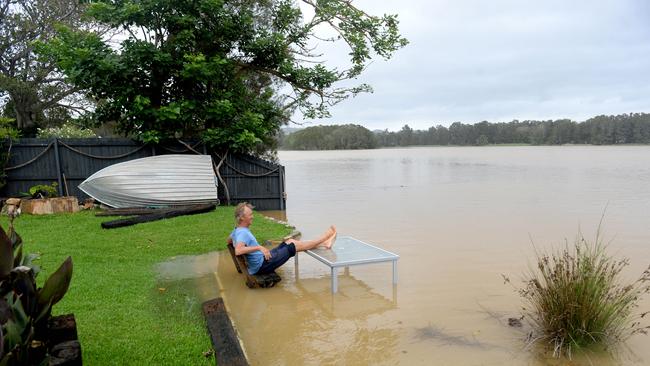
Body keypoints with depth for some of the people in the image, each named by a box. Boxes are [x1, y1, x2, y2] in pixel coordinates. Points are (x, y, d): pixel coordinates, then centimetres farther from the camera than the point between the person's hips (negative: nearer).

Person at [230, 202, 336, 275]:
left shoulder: (236, 231, 7)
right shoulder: (243, 233, -25)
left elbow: (229, 240, 30)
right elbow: (238, 251, -42)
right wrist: (259, 247, -40)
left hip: (262, 260, 10)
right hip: (262, 265, -10)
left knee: (290, 241, 10)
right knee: (294, 246, -5)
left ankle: (324, 243, 12)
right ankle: (324, 238, 11)